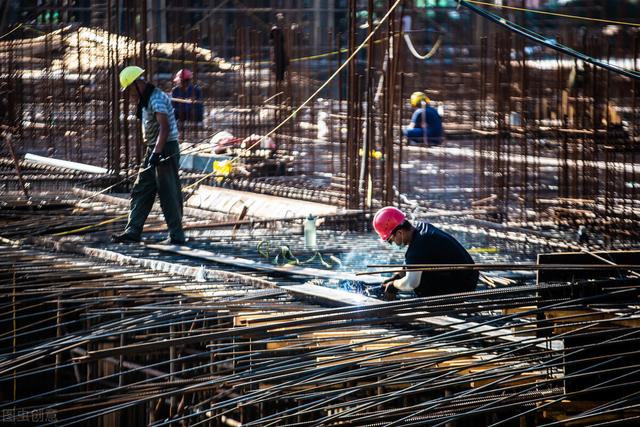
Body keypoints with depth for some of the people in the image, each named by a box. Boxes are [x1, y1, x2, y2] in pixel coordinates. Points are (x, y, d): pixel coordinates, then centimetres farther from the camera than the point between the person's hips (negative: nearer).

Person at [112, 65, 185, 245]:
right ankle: (133, 231, 7)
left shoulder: (157, 99, -17)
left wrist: (156, 153, -34)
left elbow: (164, 128, -28)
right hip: (154, 151, 11)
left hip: (165, 149, -11)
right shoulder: (146, 100, 16)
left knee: (169, 195, -6)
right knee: (141, 191, 7)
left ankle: (176, 235, -1)